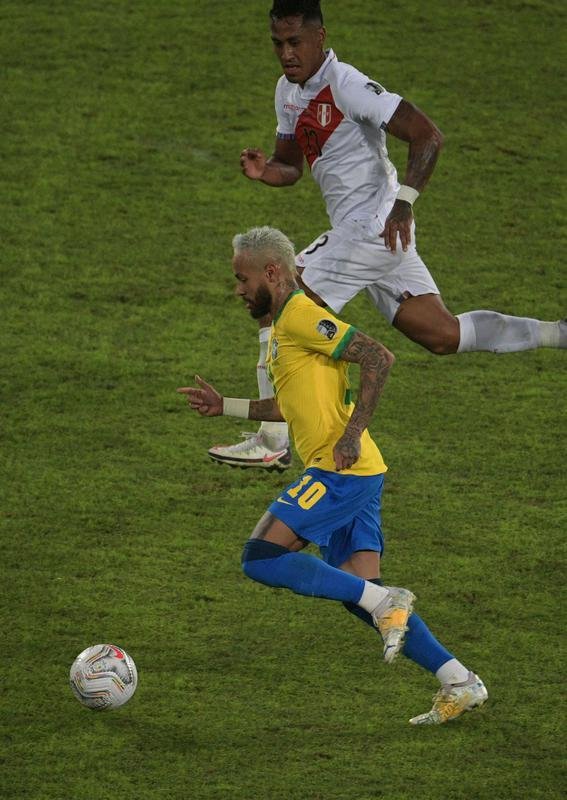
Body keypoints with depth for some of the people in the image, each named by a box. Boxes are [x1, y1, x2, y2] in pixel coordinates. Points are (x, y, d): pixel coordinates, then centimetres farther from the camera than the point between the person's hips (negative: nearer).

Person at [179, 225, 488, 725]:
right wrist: (225, 407, 32)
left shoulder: (301, 314, -8)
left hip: (341, 469, -10)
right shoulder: (284, 326, 22)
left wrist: (352, 433, -21)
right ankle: (459, 682, 2)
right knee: (359, 592, 6)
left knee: (261, 557, -13)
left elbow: (378, 357, -17)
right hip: (352, 476, 10)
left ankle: (384, 603, -14)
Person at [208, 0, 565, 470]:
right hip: (356, 232, 10)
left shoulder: (346, 86, -17)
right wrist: (263, 170, -2)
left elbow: (428, 136, -20)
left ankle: (273, 444, -5)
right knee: (445, 337, 12)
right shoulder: (288, 92, 11)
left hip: (373, 229, -10)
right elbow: (290, 167, 21)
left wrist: (404, 202, -28)